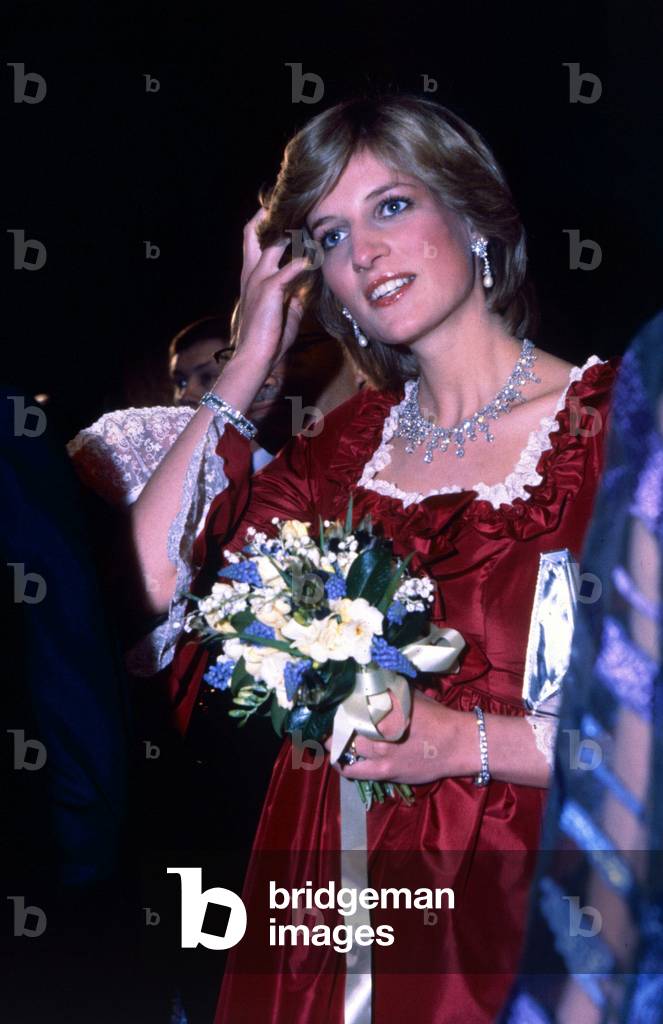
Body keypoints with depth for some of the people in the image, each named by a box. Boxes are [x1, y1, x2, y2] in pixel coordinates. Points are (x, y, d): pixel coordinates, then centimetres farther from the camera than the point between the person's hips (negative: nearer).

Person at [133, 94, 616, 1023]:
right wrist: (250, 363, -1)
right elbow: (150, 580, -3)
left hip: (506, 910, -5)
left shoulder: (614, 421, -9)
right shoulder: (351, 444, 8)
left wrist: (465, 740, -19)